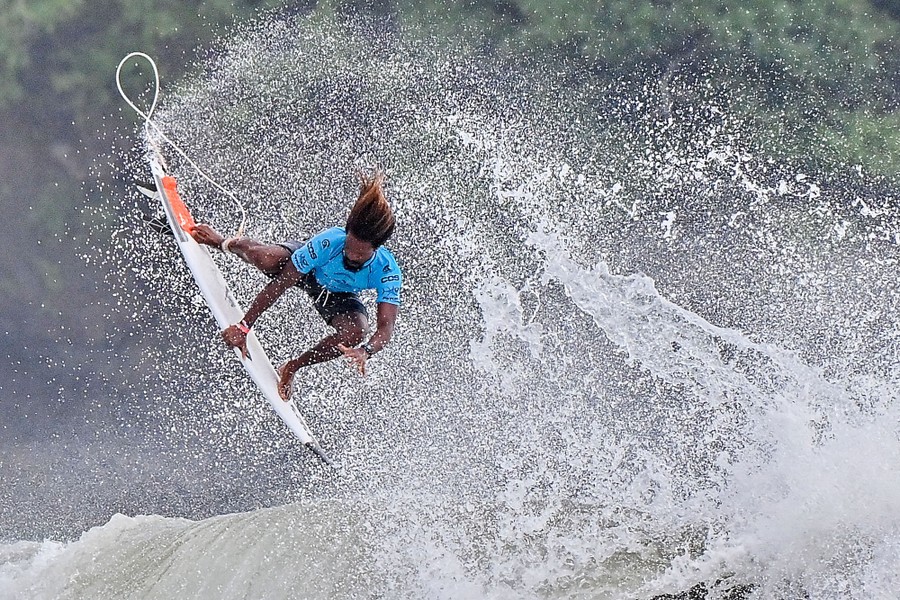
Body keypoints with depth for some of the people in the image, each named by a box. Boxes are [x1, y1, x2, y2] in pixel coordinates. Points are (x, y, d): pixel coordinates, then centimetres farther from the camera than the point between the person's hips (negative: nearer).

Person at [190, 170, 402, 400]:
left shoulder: (388, 272, -36)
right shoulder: (327, 243, -39)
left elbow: (386, 327, -37)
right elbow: (280, 284, -34)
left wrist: (366, 351, -60)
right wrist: (243, 326, -33)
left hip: (339, 296, 1)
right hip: (306, 270, -1)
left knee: (357, 332, -31)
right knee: (266, 259, -33)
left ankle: (292, 367, -3)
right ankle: (224, 243, 9)